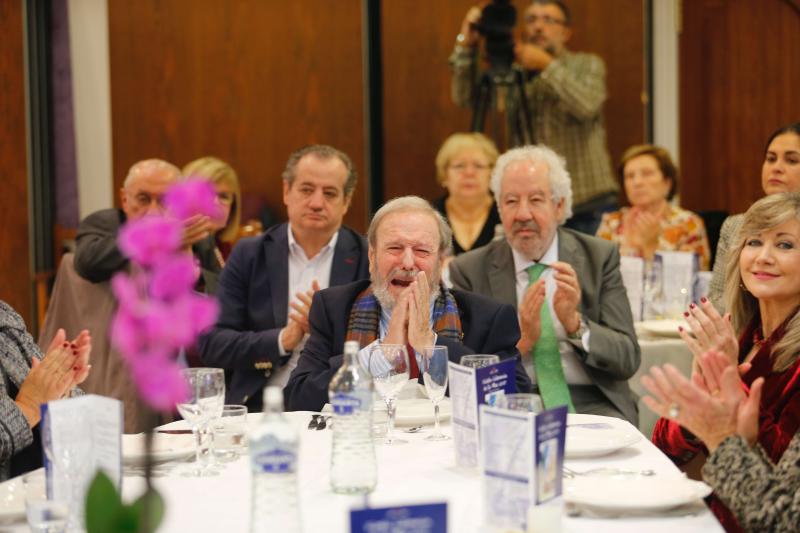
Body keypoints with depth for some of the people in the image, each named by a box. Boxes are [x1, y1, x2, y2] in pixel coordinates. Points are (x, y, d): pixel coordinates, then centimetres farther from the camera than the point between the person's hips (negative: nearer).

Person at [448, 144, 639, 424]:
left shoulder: (599, 257, 7)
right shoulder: (469, 270, 4)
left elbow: (628, 360, 2)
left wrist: (575, 324, -16)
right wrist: (520, 340, -17)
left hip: (592, 405, 1)